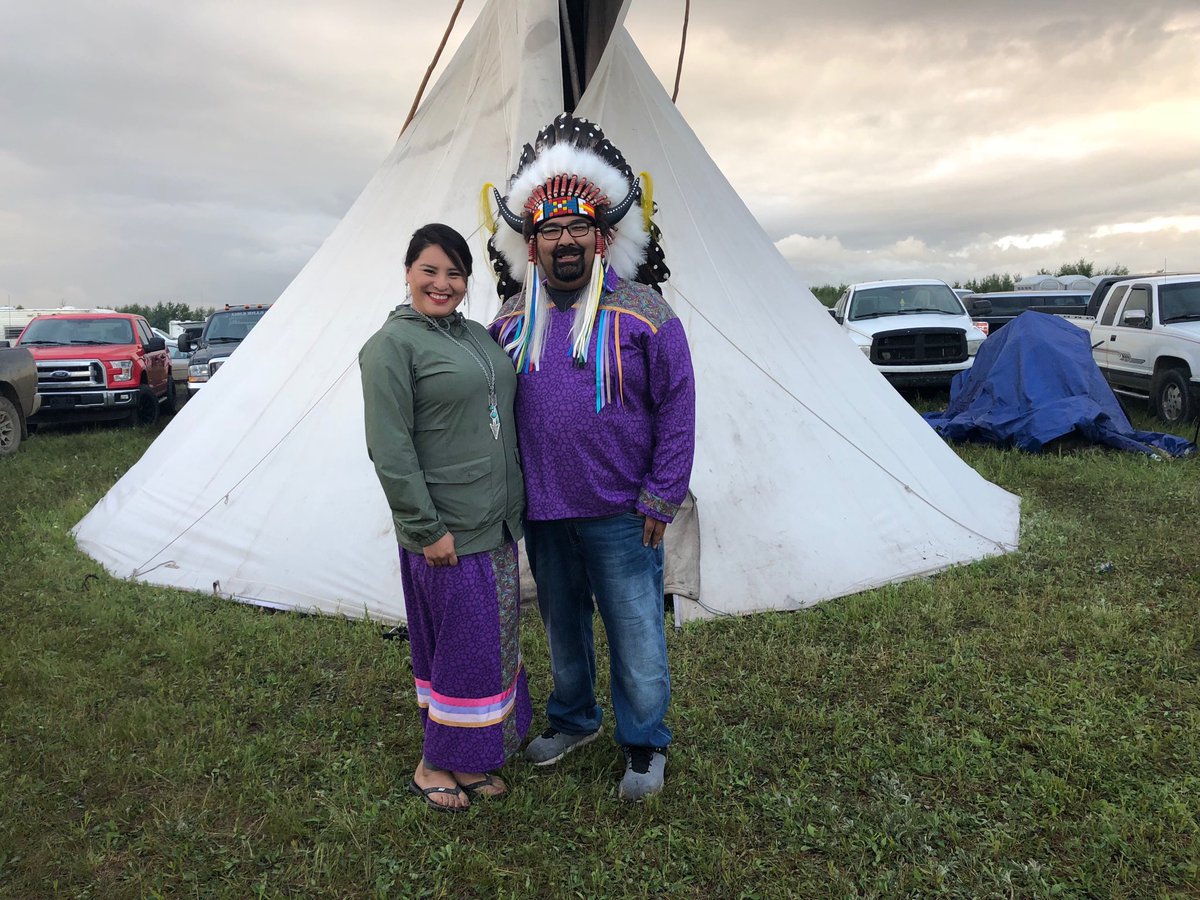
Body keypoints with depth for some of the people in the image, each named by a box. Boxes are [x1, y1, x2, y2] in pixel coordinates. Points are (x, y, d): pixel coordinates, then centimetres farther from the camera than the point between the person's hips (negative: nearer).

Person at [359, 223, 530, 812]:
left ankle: (470, 758, 32)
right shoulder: (392, 345, -10)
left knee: (495, 642, 15)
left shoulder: (476, 335, 13)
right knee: (463, 646, 1)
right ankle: (433, 766, 22)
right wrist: (427, 528, -17)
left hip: (496, 523, 8)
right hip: (447, 532, -8)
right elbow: (390, 450, -16)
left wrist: (511, 508, 16)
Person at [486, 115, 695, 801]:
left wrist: (660, 499, -9)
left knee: (635, 634, 5)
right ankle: (574, 720, 42)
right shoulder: (512, 320, 5)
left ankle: (645, 745, 26)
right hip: (542, 513, 5)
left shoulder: (642, 311, -7)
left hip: (620, 514, -4)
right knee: (562, 627, 20)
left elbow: (677, 409, -7)